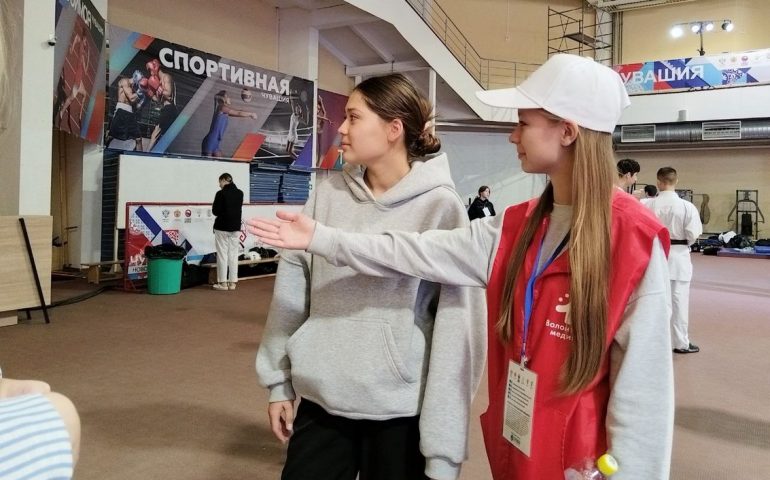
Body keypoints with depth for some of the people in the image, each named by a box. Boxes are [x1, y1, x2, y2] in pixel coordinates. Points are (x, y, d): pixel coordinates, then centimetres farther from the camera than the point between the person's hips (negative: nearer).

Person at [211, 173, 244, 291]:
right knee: (233, 255, 8)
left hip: (222, 228, -5)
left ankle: (223, 282, 4)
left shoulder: (221, 193, -13)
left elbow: (215, 211, -10)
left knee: (222, 255, 2)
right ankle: (232, 282, 10)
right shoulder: (240, 193, 4)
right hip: (235, 228, 5)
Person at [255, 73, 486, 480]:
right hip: (320, 401, 4)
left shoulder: (440, 207, -12)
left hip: (400, 412, -3)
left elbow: (456, 328, -13)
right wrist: (278, 381, 9)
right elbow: (292, 290, 6)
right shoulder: (329, 194, 0)